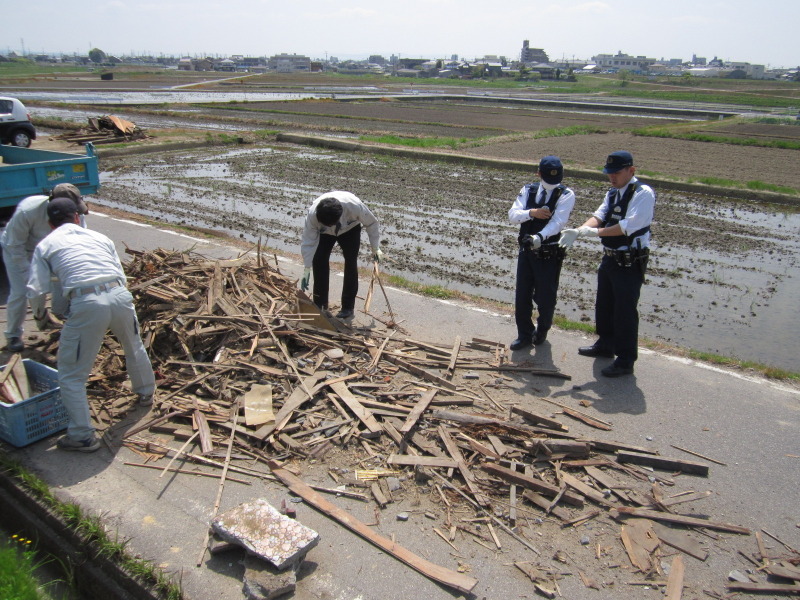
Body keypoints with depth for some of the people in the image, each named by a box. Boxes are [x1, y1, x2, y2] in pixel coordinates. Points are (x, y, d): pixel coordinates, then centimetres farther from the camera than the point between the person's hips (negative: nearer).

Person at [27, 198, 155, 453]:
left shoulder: (45, 245, 15)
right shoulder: (99, 237, 23)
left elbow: (35, 291, 9)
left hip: (86, 305, -4)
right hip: (120, 296, 4)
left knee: (71, 375, 12)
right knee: (134, 347, 33)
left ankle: (82, 436, 15)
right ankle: (146, 392, 54)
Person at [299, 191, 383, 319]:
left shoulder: (355, 206, -41)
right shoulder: (312, 214, -39)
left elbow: (372, 224, -22)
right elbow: (308, 242, -29)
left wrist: (376, 248, -14)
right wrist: (307, 270, -29)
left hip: (350, 229, -1)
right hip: (324, 232, 1)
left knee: (350, 262, -13)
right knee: (318, 260, -12)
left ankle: (348, 307, -4)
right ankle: (319, 304, 4)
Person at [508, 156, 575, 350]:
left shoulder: (566, 195, -9)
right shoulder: (528, 191, 3)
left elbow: (558, 221, -24)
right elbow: (513, 214, -8)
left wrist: (540, 236, -41)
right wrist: (532, 212, -28)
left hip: (549, 254, -3)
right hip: (526, 250, 4)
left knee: (545, 297, 8)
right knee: (522, 295, 9)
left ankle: (542, 331, 35)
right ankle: (525, 334, 27)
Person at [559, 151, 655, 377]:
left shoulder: (643, 193, -15)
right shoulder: (612, 193, 11)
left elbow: (628, 226, -25)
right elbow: (599, 216, -1)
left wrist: (595, 232, -22)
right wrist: (579, 231, -20)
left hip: (630, 263, -9)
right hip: (609, 258, 9)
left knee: (625, 311, -2)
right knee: (604, 305, 21)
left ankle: (625, 360, 10)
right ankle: (605, 344, 41)